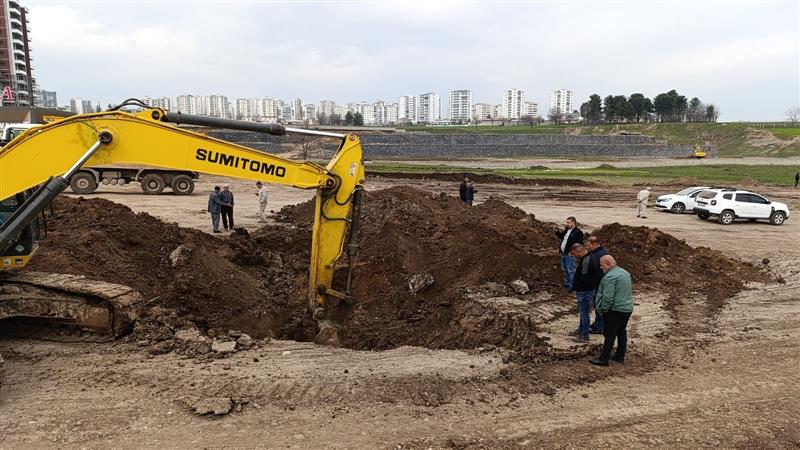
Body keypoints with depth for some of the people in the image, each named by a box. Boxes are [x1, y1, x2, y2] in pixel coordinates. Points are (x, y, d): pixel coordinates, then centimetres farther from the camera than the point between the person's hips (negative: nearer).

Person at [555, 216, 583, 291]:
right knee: (565, 270, 20)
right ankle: (567, 283, 34)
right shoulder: (566, 230, 12)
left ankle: (571, 286, 3)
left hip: (570, 254, -9)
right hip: (563, 253, 9)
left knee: (571, 270, -4)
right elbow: (560, 236, 26)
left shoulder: (578, 232, -15)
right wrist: (557, 231, 8)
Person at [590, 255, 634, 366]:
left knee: (609, 334, -3)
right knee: (622, 332, 18)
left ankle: (604, 359, 2)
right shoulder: (625, 272, 11)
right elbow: (630, 290, 21)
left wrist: (604, 309, -11)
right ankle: (620, 356, 27)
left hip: (615, 310, -9)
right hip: (628, 308, 9)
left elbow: (608, 297, -24)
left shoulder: (610, 277, -20)